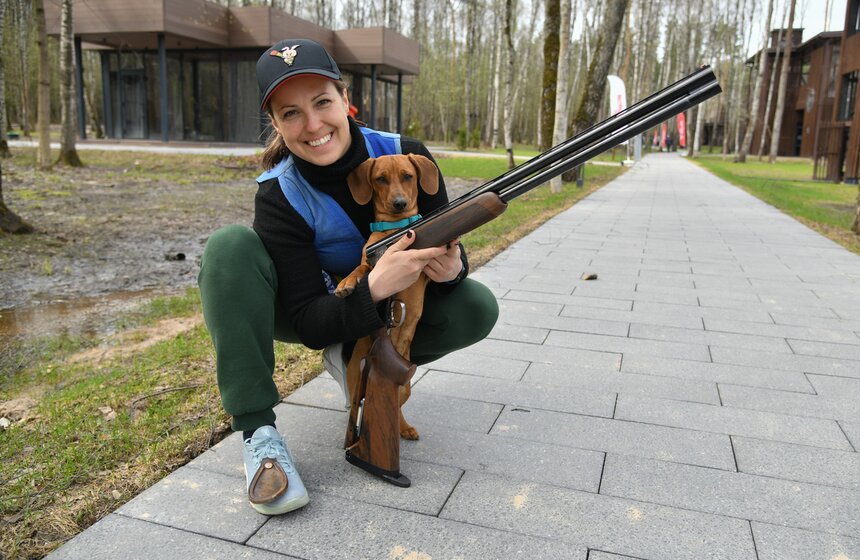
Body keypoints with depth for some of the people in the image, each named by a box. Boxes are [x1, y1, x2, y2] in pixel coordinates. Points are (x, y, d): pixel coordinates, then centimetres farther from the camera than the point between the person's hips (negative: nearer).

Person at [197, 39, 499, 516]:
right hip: (319, 312, -2)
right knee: (230, 247, -30)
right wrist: (372, 289, -46)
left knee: (478, 308, -23)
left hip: (389, 305, 2)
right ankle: (257, 432, -27)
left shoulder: (407, 157, -21)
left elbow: (443, 245, -10)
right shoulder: (278, 196, -25)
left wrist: (451, 267, -36)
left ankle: (353, 361, -1)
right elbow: (310, 324, -27)